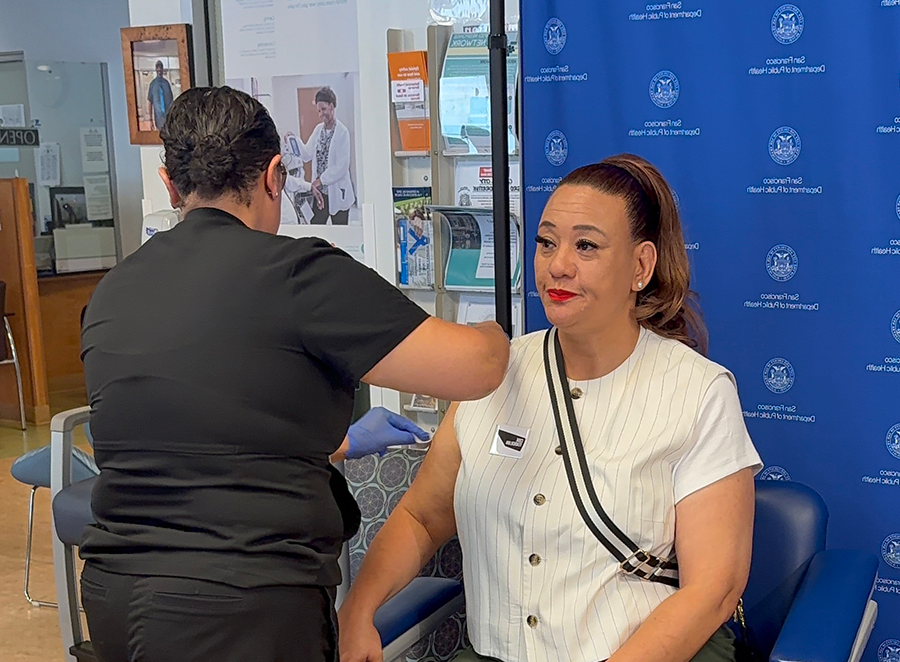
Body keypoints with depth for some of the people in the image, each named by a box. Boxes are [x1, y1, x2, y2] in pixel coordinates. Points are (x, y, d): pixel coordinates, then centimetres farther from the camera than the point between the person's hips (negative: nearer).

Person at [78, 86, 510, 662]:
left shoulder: (109, 296, 8)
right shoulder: (293, 272, -12)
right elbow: (475, 369, -11)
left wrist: (340, 443, 30)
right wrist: (493, 333, 13)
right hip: (243, 615, -7)